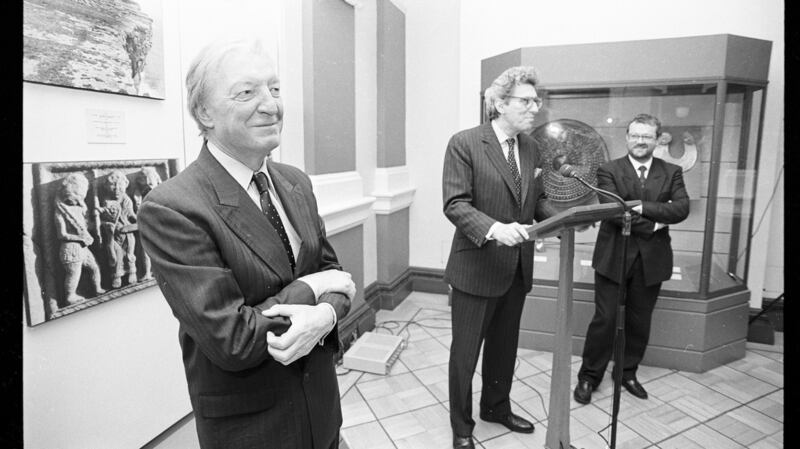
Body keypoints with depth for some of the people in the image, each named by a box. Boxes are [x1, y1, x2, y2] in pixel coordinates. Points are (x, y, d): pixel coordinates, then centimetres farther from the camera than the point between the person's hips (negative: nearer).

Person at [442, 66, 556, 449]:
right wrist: (493, 228, -34)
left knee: (504, 346, 22)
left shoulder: (530, 148, 8)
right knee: (466, 351, 8)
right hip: (476, 268, -6)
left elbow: (537, 200, 13)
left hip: (517, 268, 7)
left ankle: (497, 407, 45)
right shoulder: (465, 143, -12)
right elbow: (455, 204, -19)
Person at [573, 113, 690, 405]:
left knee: (639, 321, 13)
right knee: (605, 319, 1)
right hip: (614, 257, -3)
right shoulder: (609, 170, -1)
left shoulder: (671, 172, 8)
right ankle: (589, 377, 15)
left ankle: (628, 372, 32)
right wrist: (653, 224, -15)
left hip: (651, 259, 3)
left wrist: (642, 208, -19)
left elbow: (682, 209, -9)